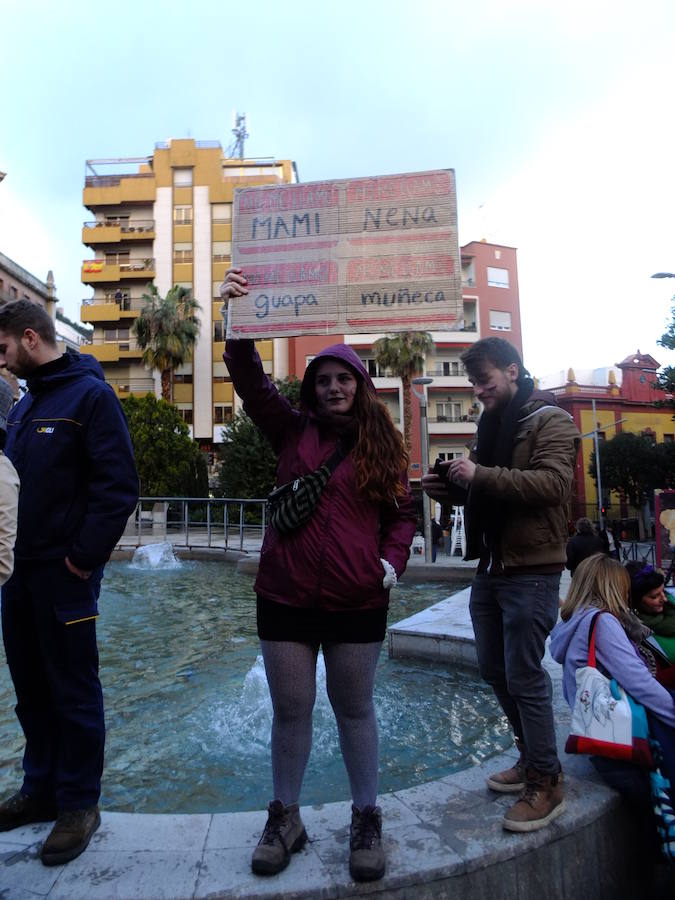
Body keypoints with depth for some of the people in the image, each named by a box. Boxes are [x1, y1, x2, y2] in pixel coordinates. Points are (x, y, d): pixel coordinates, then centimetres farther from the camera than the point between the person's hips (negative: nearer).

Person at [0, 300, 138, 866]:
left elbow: (119, 487, -18)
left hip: (64, 573, -8)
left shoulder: (91, 395, -10)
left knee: (73, 691, 4)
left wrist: (83, 556, -18)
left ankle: (79, 805, 21)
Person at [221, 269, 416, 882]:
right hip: (286, 596, 1)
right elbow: (251, 381, -9)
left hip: (357, 602, 0)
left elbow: (403, 511, 10)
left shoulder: (383, 444, 4)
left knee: (354, 708, 13)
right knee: (290, 709, 12)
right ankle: (285, 818, 33)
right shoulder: (293, 431, 3)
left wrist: (393, 560, -5)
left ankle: (367, 820, 33)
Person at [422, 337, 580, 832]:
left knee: (524, 677, -1)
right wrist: (454, 488, 3)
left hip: (531, 572, -8)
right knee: (496, 670, 16)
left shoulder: (551, 421, -9)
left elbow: (552, 483, -24)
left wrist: (480, 475, -26)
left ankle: (546, 783, 18)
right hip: (491, 567, 9)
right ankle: (532, 759, 35)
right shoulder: (493, 423, 16)